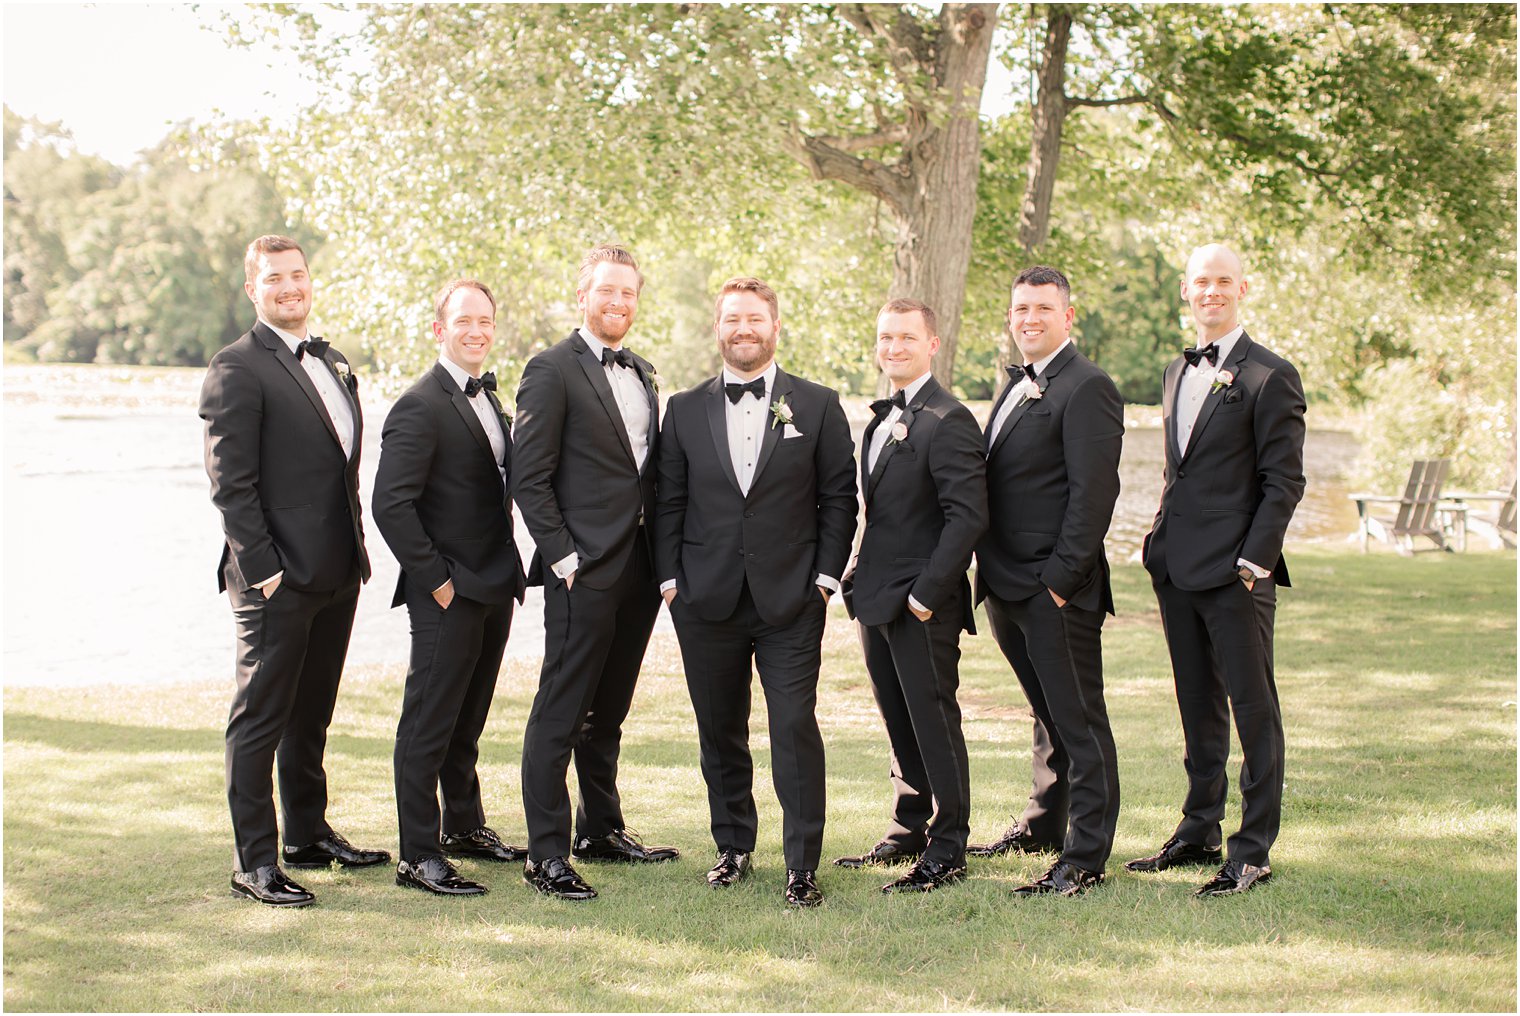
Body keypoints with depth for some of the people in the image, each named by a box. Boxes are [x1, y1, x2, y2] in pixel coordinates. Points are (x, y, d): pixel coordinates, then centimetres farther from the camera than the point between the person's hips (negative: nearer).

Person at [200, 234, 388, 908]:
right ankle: (254, 861, 5)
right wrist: (262, 567, -17)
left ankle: (308, 835, 30)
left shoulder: (332, 363, 16)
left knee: (311, 714, 18)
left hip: (336, 574, 8)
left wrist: (357, 550, 13)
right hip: (277, 579, -8)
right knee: (260, 719, -1)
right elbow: (230, 483, -14)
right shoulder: (237, 369, -10)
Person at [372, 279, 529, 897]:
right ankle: (418, 855, 4)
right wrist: (436, 581, -18)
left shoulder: (487, 399, 14)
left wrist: (507, 571, 12)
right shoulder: (420, 407, -14)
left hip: (493, 589, 8)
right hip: (449, 592, -8)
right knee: (429, 723, -2)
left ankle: (463, 826, 33)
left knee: (467, 719, 20)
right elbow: (391, 505, -20)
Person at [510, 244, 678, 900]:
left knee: (608, 710, 17)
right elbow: (529, 478, -10)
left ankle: (602, 831, 28)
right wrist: (562, 556, -14)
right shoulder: (553, 371, -6)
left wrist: (662, 559, 11)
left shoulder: (642, 374, 17)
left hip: (640, 568, 7)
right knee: (560, 712, -4)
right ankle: (546, 854, 0)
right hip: (584, 570, -7)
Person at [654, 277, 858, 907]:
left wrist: (825, 578, -3)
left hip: (790, 601, -2)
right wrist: (670, 579, 1)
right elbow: (669, 502, 9)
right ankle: (733, 848, 25)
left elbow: (838, 498, 3)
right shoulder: (685, 410, 9)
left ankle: (803, 866, 0)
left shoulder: (817, 406, 4)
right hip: (707, 600, 2)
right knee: (719, 732, 10)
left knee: (796, 729, -6)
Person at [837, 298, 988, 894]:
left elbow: (968, 516, -20)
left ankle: (946, 851, 7)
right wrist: (862, 579, 12)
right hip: (878, 600, 9)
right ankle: (909, 832, 28)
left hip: (921, 605, -9)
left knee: (934, 722, -1)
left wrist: (926, 594, -20)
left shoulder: (949, 421, -14)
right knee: (900, 725, 16)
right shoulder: (883, 420, 15)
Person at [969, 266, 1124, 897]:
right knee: (1048, 713, 21)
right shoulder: (1018, 384, 17)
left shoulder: (1087, 388, -11)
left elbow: (1093, 491, -17)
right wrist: (991, 571, 13)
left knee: (1078, 721, -2)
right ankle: (1043, 826, 33)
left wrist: (1061, 578, -19)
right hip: (1008, 585, 9)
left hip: (1055, 589, -9)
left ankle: (1085, 857, 2)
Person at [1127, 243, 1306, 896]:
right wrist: (1161, 540, 12)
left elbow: (1283, 482, -10)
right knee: (1197, 706, 15)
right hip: (1177, 569, 7)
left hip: (1235, 572, -7)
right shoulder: (1179, 371, 16)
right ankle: (1199, 832, 25)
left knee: (1252, 707, -1)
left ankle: (1253, 853, 5)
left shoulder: (1269, 376, -8)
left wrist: (1253, 560, -17)